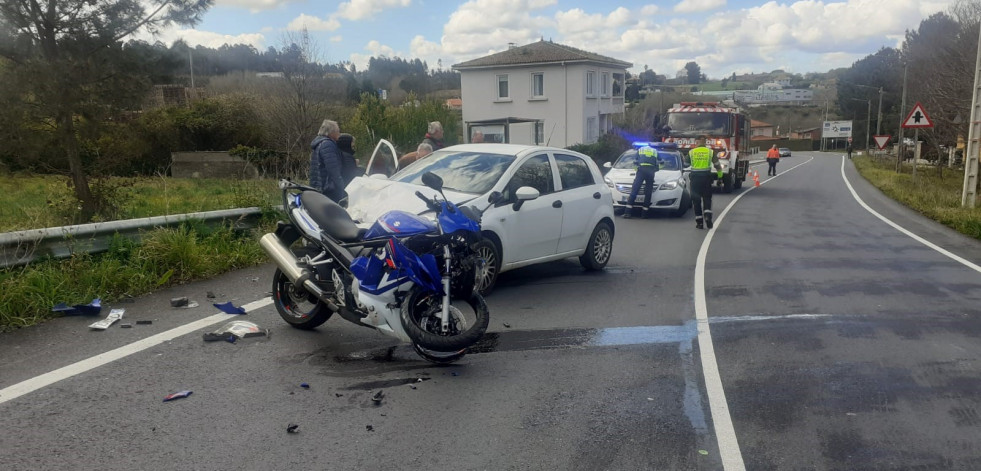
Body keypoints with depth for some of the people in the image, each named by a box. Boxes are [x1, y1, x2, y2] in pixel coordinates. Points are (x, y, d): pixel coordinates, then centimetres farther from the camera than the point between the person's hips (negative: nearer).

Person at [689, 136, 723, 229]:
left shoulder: (691, 152, 1)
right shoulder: (710, 152, 2)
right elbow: (717, 164, 10)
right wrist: (720, 173, 28)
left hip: (695, 177, 0)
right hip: (706, 176, 0)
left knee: (696, 199, 6)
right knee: (707, 198, 11)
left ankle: (699, 222, 4)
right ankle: (708, 216, -12)